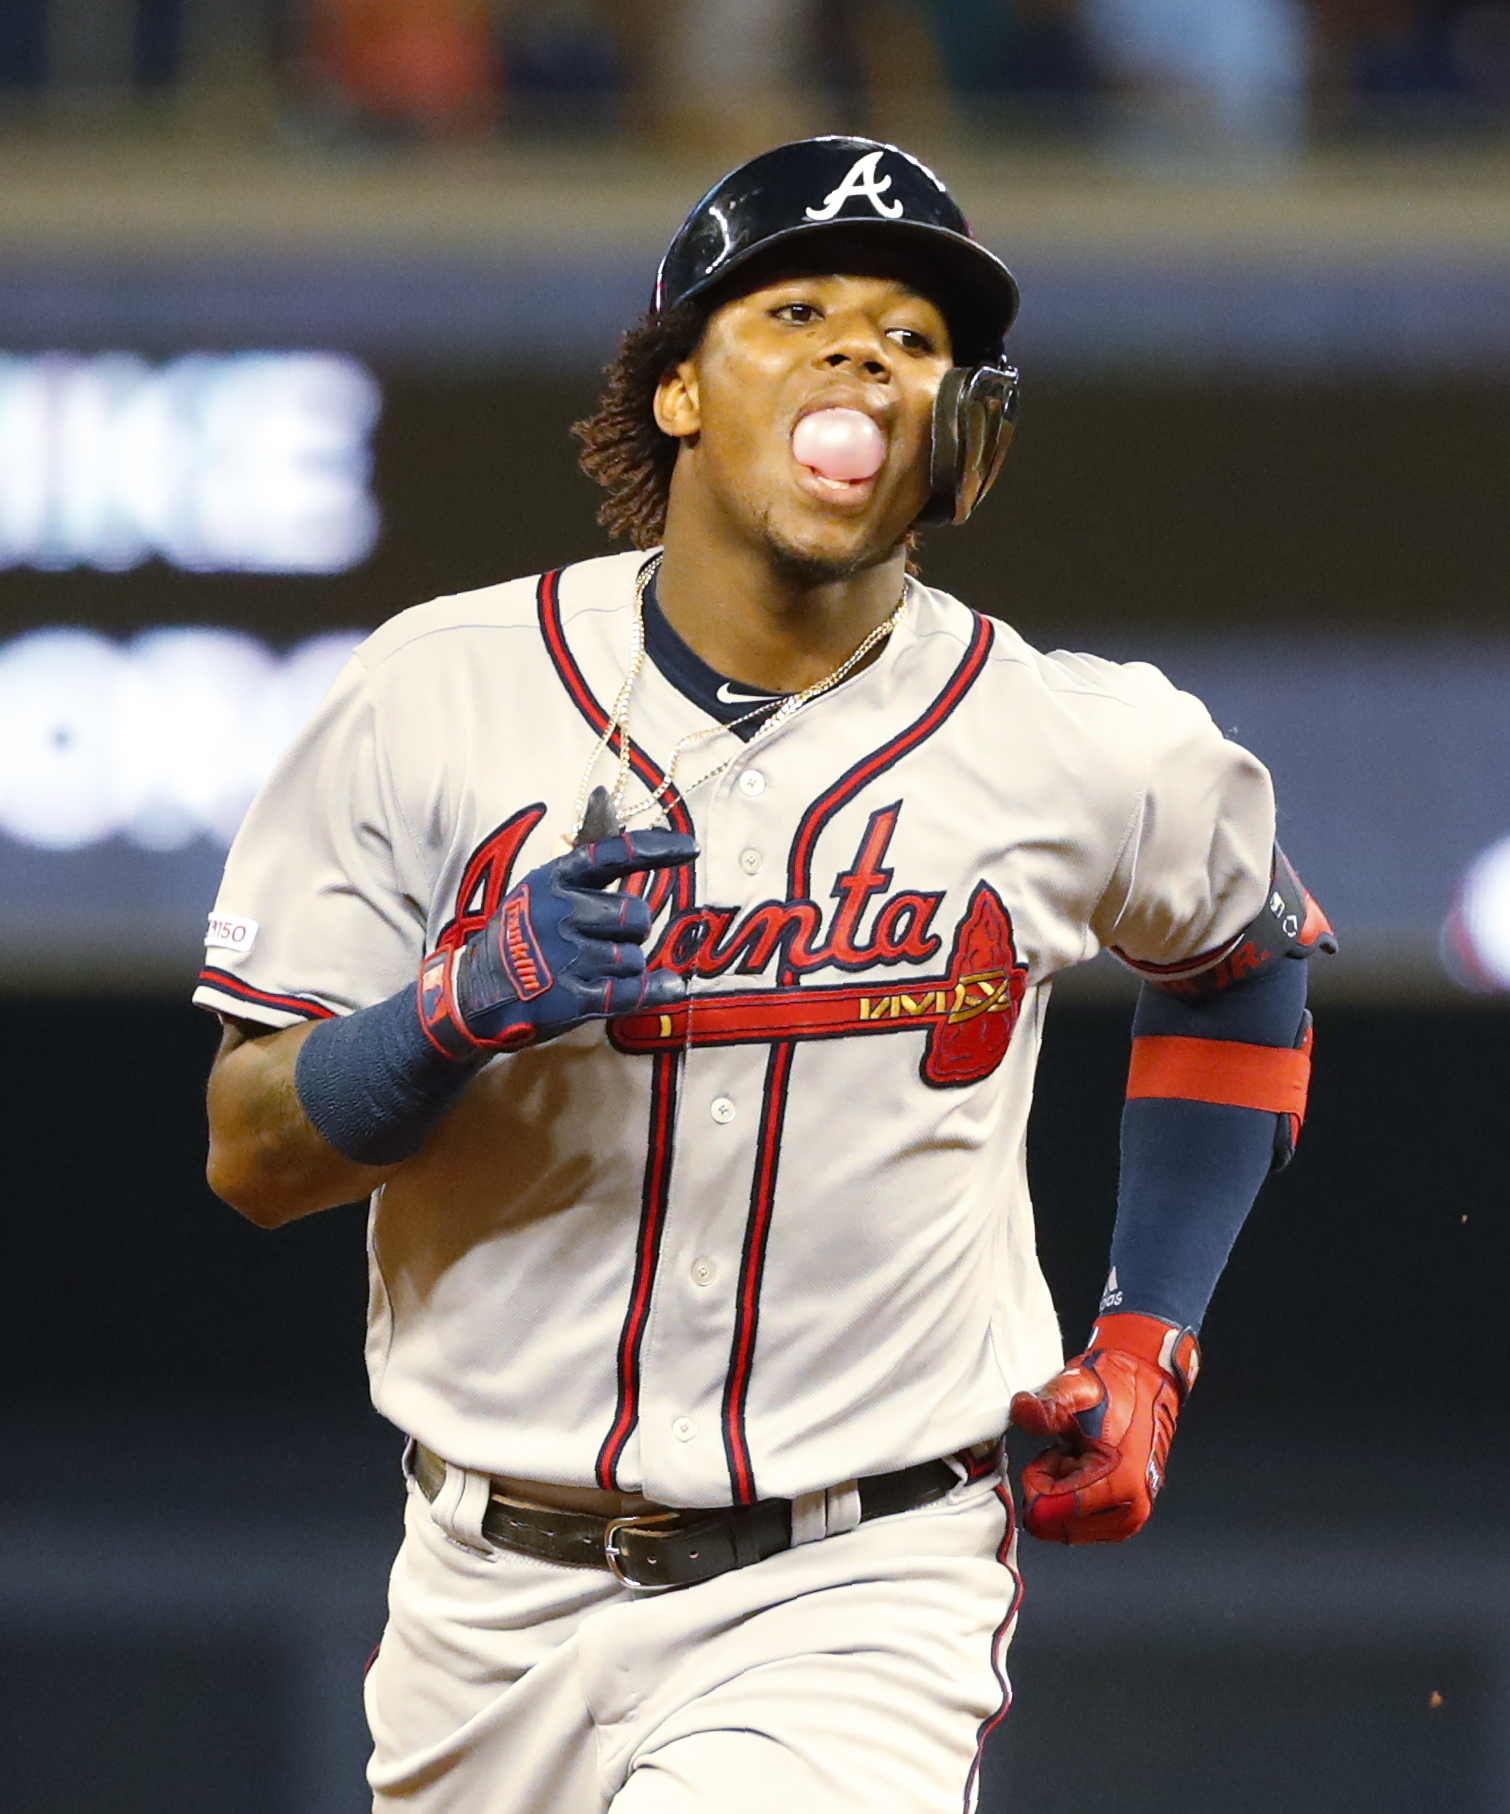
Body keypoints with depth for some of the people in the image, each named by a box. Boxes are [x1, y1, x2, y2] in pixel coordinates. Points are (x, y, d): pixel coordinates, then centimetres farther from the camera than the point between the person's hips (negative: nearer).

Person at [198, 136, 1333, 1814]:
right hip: (496, 1597, 2)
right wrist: (458, 1011, -23)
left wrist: (1145, 1350, 12)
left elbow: (1242, 960, 20)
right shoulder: (442, 695, -4)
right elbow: (250, 1153, -3)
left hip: (859, 1600, -2)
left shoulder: (1082, 754, -3)